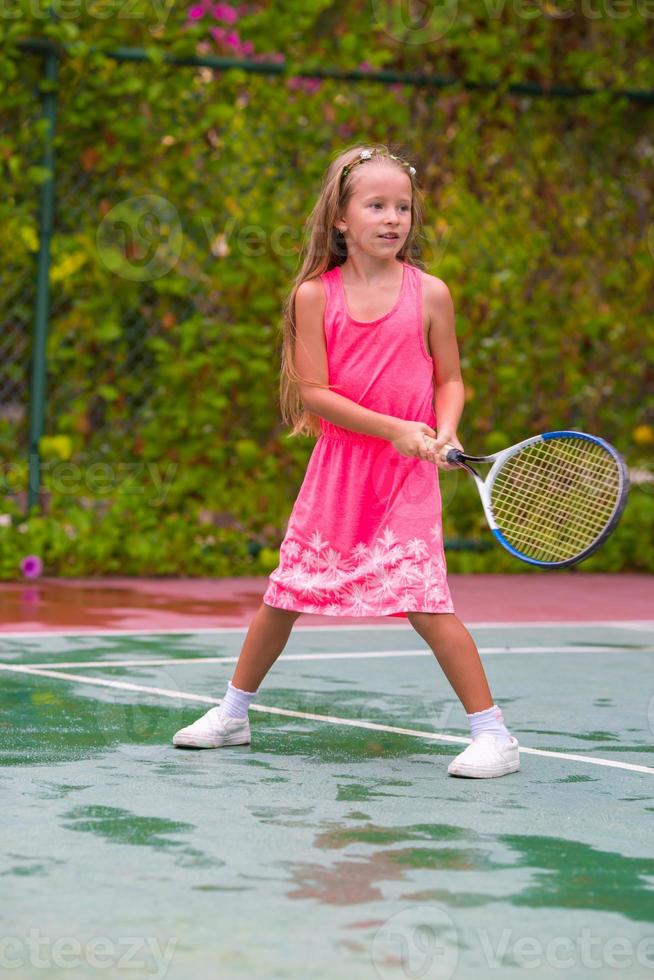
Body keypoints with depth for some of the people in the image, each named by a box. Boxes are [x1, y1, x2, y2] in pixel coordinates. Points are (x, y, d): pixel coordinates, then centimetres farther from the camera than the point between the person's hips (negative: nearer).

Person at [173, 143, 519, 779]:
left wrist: (444, 432, -14)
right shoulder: (315, 295, -3)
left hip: (408, 473, -2)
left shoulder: (428, 294, -2)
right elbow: (313, 392, -8)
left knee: (426, 603, -13)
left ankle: (492, 733, -4)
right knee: (283, 597, 9)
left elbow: (449, 380, 7)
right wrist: (394, 427, -18)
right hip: (337, 465, 2)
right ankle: (232, 714, 28)